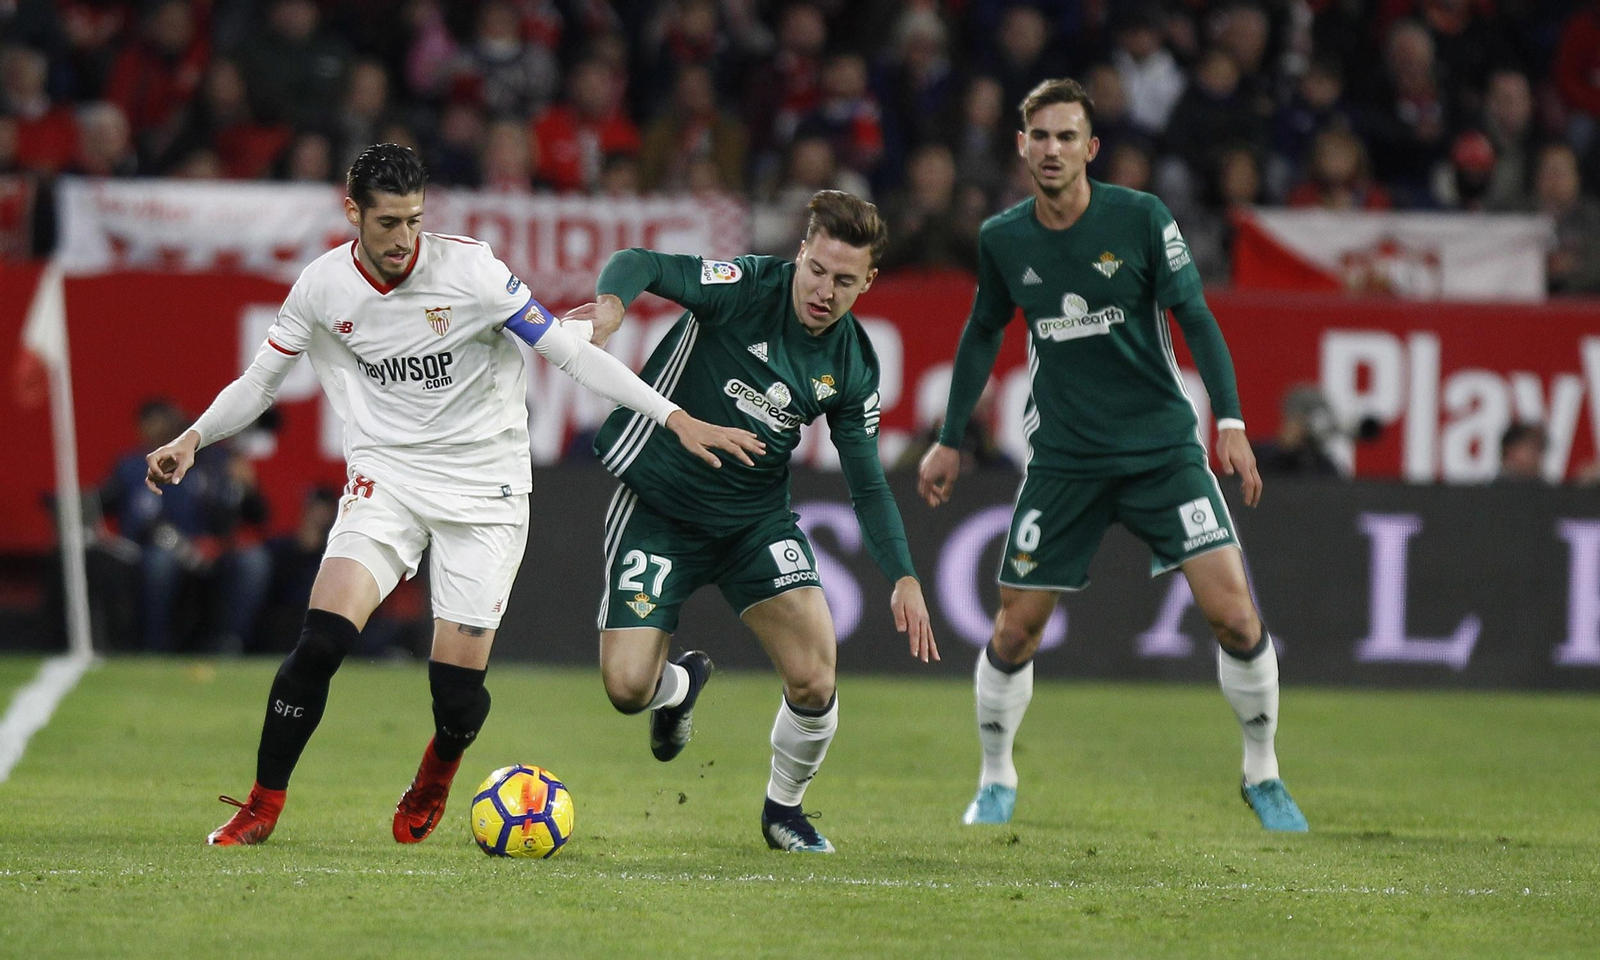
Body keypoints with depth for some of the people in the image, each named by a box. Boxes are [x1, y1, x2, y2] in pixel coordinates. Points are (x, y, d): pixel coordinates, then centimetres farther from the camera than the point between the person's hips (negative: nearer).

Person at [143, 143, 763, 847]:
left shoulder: (469, 269, -15)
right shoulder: (323, 286, -5)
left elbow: (571, 354, -12)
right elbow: (260, 381, 9)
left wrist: (676, 419, -18)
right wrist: (194, 438, -6)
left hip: (484, 487, -2)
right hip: (385, 475, 2)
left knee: (458, 690, -6)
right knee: (322, 638, -20)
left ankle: (432, 785, 31)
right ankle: (261, 808, -5)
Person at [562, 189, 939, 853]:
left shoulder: (853, 367, -3)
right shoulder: (746, 287, -16)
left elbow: (867, 482, 6)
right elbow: (640, 265, -28)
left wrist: (904, 578, -3)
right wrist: (612, 303, -51)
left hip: (755, 518, 3)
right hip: (658, 505, -3)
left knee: (815, 682, -13)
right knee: (627, 687, -13)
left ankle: (784, 809, 18)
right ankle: (681, 684, 27)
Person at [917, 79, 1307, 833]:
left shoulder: (1140, 219, -9)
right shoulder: (1002, 239, 0)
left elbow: (1194, 317, -4)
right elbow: (983, 332, 16)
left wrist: (1230, 421, -14)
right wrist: (949, 442, 18)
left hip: (1162, 447, -2)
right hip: (1061, 455, 2)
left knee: (1235, 616, -12)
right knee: (1014, 632, -2)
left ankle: (1262, 775, 8)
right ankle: (996, 780, 22)